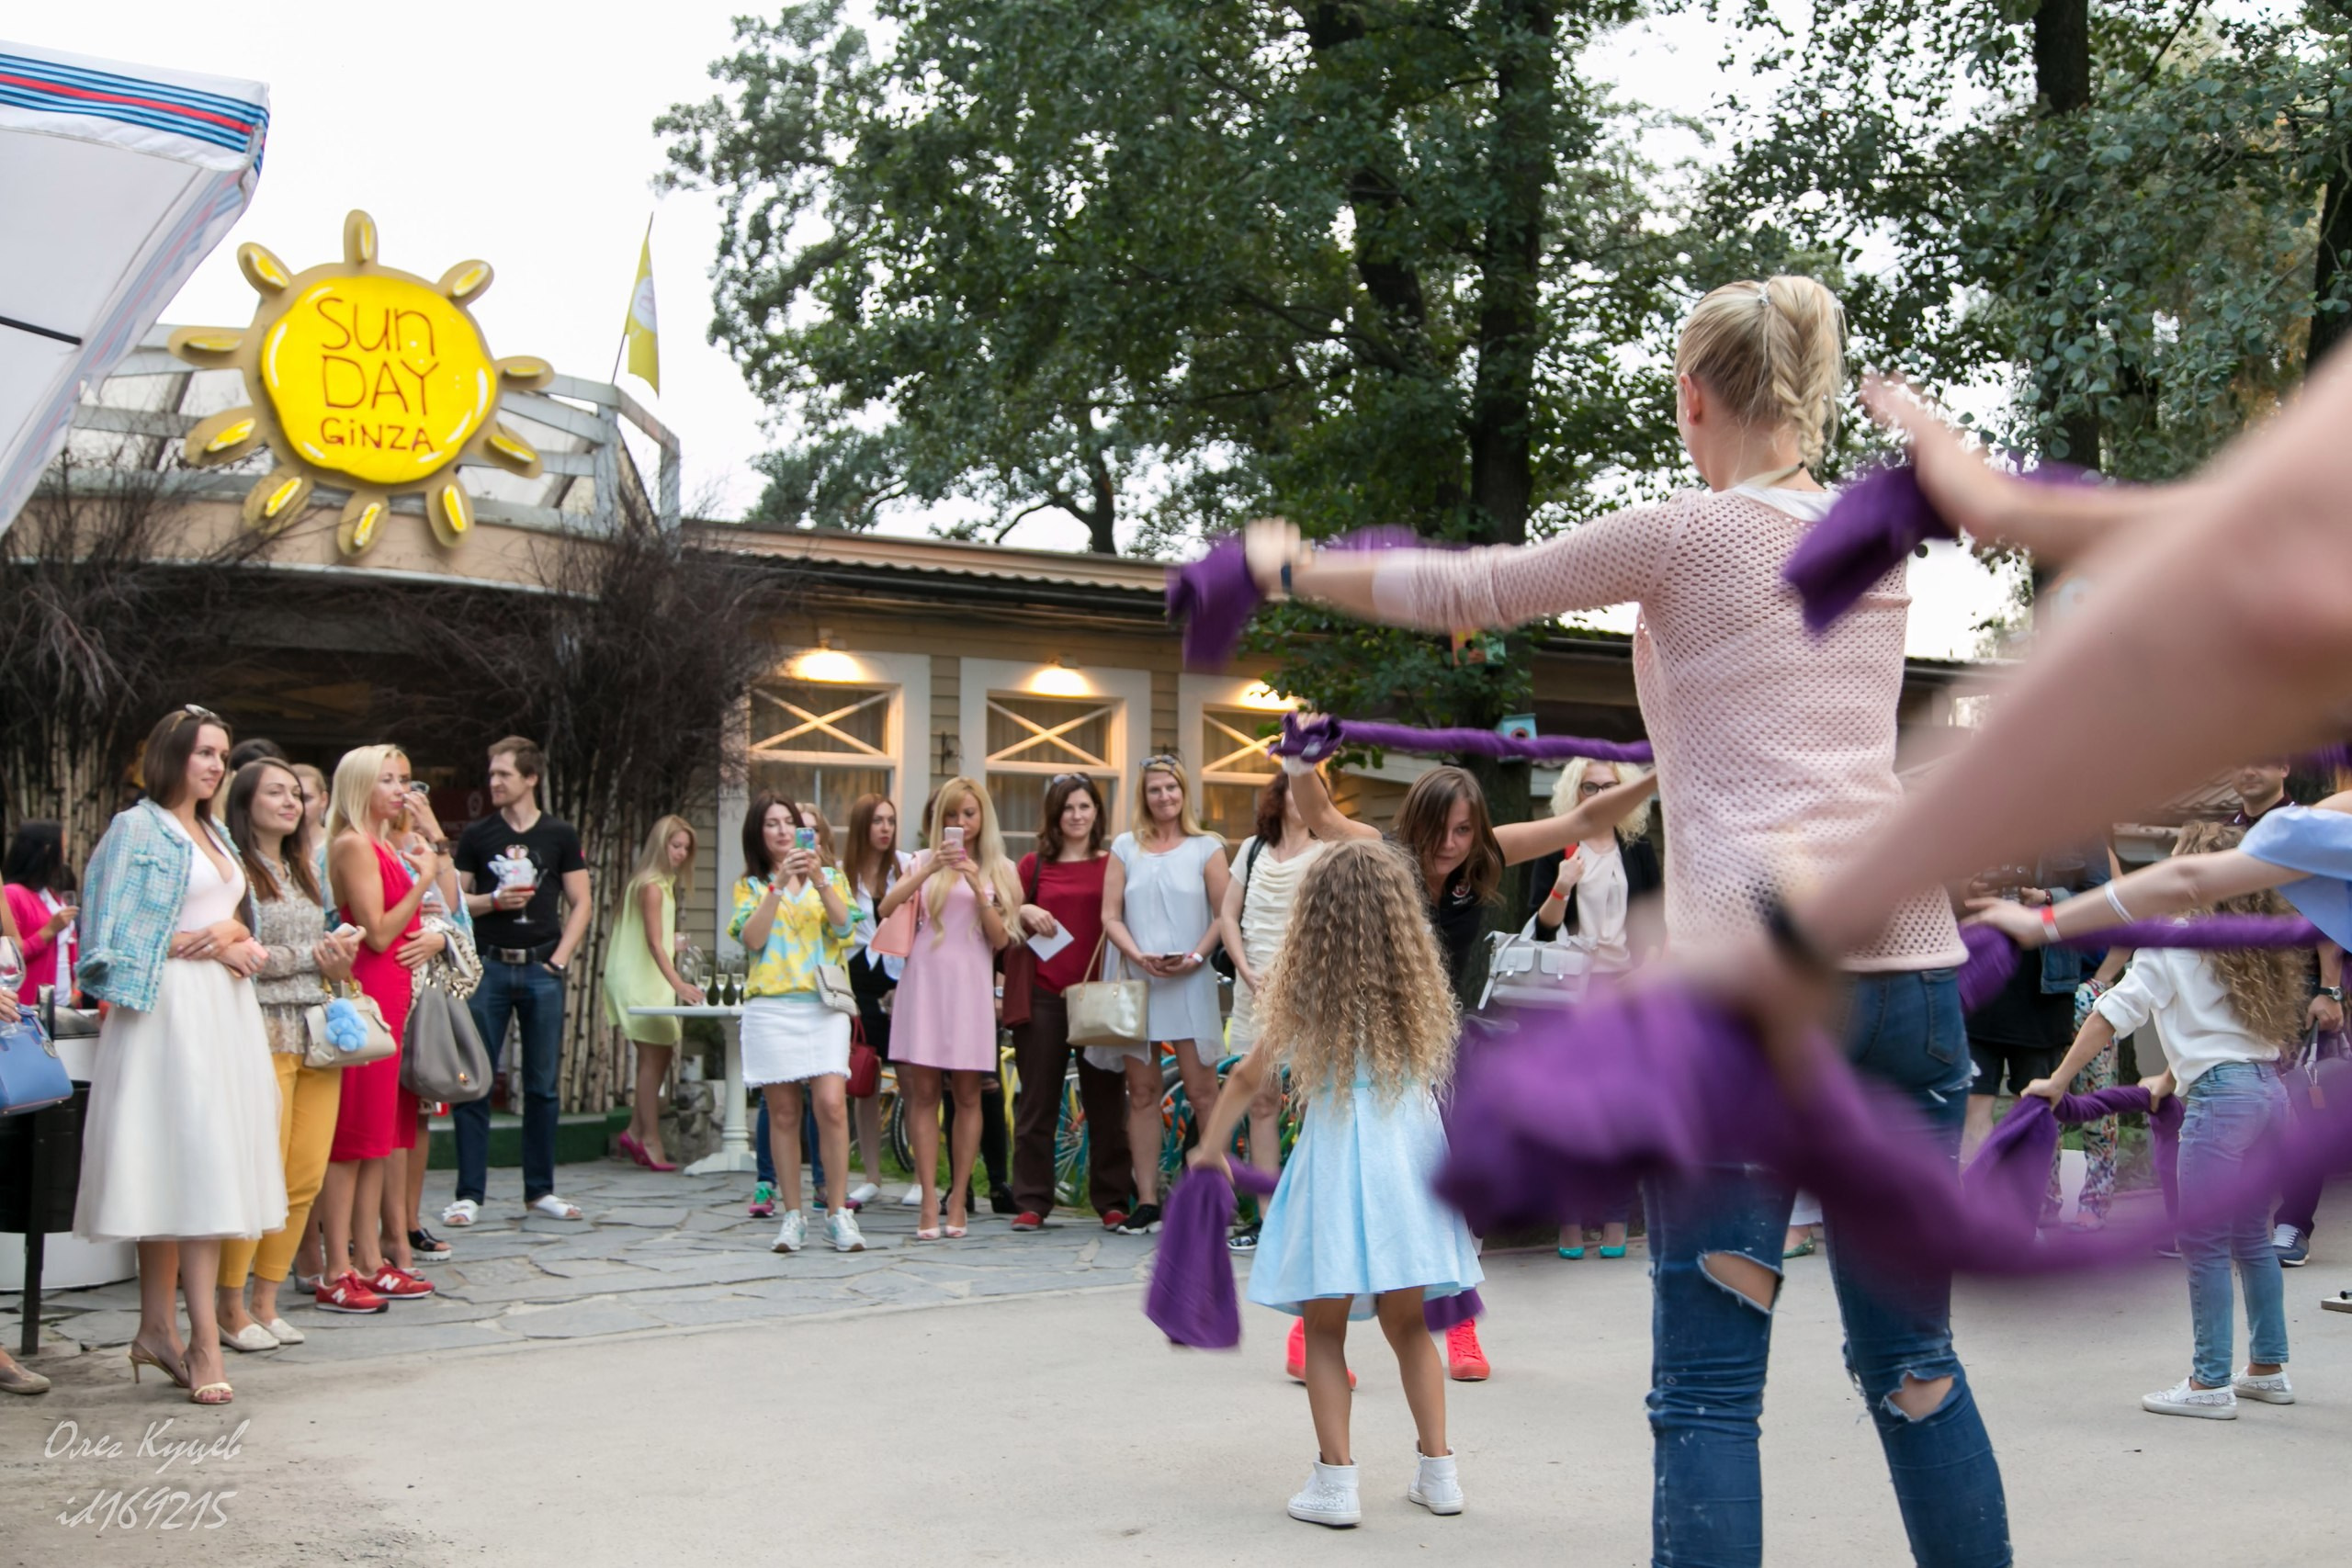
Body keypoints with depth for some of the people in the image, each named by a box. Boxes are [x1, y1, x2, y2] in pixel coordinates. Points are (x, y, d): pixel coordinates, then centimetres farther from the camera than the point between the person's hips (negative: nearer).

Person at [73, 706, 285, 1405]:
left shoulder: (215, 835, 19)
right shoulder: (138, 829, -3)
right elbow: (120, 936, -9)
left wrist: (234, 937, 2)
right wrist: (204, 943, -10)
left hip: (223, 1007, 7)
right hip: (170, 1008, -7)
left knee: (189, 1170, 6)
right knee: (191, 1163, -12)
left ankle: (159, 1328, 10)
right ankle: (203, 1340, -14)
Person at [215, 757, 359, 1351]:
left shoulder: (305, 871, 19)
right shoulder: (233, 869, -4)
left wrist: (338, 961, 5)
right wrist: (312, 957, -9)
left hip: (316, 1031, 7)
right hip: (263, 1031, -7)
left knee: (307, 1178, 3)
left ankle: (266, 1302, 13)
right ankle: (232, 1308, 3)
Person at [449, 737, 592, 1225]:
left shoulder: (560, 835, 6)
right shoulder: (476, 834, 7)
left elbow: (581, 904, 7)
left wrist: (560, 958, -3)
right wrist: (494, 901, -11)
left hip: (542, 969, 0)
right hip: (489, 966, 0)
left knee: (542, 1084, 6)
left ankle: (540, 1189, 15)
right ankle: (470, 1193, 2)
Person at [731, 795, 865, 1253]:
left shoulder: (830, 877, 16)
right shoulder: (750, 886, 14)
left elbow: (843, 927, -2)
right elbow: (752, 938, -3)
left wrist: (818, 880, -13)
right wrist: (779, 884, -9)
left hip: (823, 1004, 0)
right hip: (770, 1005, 0)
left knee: (832, 1103, -14)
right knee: (783, 1113, -1)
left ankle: (837, 1212, -8)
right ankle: (793, 1216, 5)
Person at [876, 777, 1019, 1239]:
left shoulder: (999, 870, 12)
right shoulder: (924, 861, 12)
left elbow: (1000, 939, 2)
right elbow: (885, 909, -3)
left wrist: (977, 884, -10)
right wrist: (931, 870, -13)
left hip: (971, 982, 0)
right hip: (924, 978, 0)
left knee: (967, 1094, 1)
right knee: (923, 1091, -5)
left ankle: (959, 1201, 6)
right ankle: (929, 1204, -5)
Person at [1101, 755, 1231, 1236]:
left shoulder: (1206, 848, 7)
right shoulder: (1125, 848, 12)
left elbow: (1224, 915, 2)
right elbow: (1110, 915, 7)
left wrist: (1196, 957, -13)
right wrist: (1138, 956, -10)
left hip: (1189, 982, -3)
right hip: (1135, 980, 3)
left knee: (1202, 1090, -7)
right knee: (1142, 1092, 4)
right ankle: (1147, 1201, 8)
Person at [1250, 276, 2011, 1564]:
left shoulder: (1686, 533, 0)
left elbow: (1457, 596, 7)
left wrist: (1291, 566, 22)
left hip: (1756, 961, -6)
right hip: (1907, 957, 6)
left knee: (1708, 1379, -3)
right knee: (1912, 1355, 15)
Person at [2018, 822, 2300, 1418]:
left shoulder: (2175, 940, -4)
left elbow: (2113, 1014, -8)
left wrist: (2057, 1082, -4)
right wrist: (2169, 1080, 25)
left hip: (2222, 1096, -8)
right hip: (2270, 1090, 8)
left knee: (2203, 1242, -2)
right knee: (2250, 1238, 18)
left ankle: (2211, 1383, -1)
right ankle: (2267, 1369, 24)